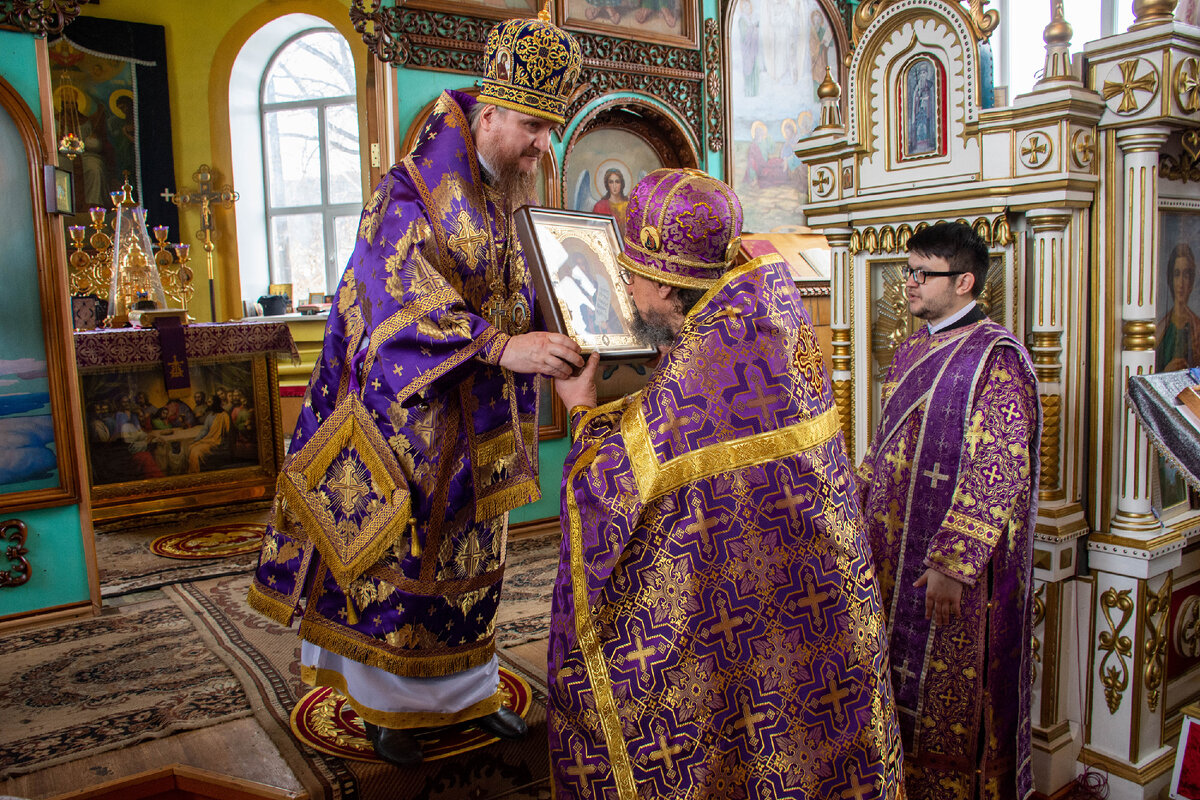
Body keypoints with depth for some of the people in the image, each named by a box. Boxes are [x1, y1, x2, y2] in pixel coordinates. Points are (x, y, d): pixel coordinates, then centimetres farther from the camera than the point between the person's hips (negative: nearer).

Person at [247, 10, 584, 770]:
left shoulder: (513, 205, 8)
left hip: (475, 423, 7)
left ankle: (469, 691, 32)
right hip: (406, 414, -6)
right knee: (396, 557, 5)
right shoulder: (412, 194, -14)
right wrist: (502, 345, -39)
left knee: (468, 557, 16)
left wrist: (571, 332, -4)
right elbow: (404, 301, -28)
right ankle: (388, 707, 24)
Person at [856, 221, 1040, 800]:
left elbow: (998, 474, -20)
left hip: (958, 563, -7)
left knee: (954, 689, 7)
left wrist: (953, 562, -22)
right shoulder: (913, 349, 9)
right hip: (896, 549, 8)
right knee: (905, 679, 19)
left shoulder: (997, 358, -15)